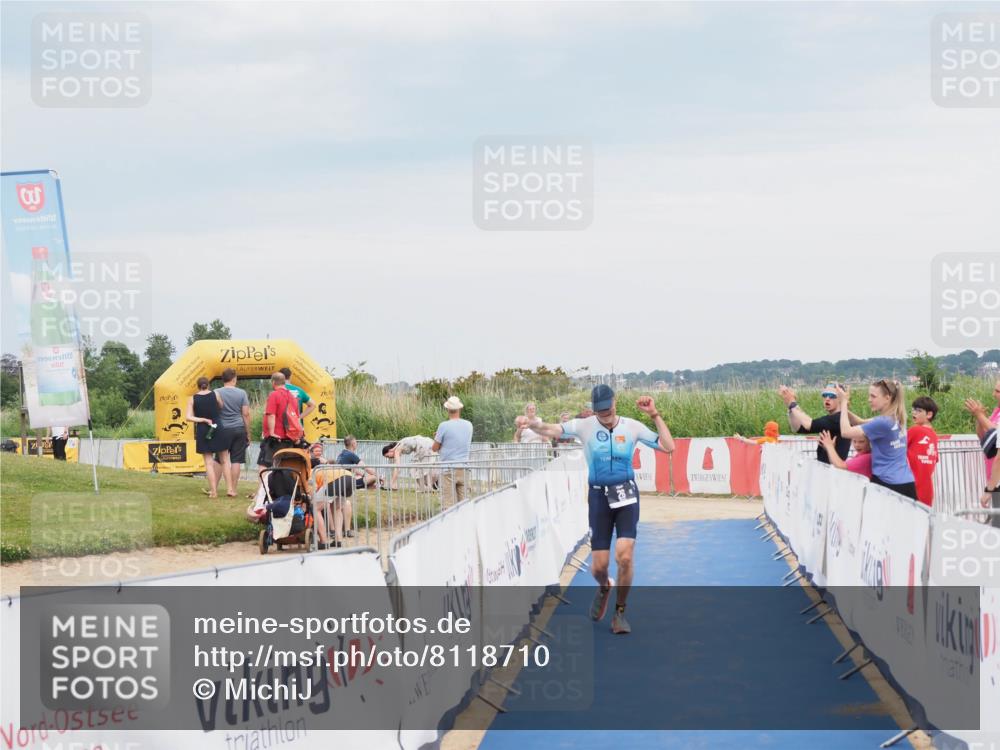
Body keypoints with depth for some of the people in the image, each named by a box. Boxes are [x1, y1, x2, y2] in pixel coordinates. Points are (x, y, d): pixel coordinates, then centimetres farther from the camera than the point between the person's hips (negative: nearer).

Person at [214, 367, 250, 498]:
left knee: (224, 459, 6)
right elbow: (246, 414, 0)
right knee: (236, 460, 5)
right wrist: (248, 433, 8)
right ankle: (233, 489, 7)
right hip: (239, 429, 1)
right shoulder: (242, 393, -1)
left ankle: (229, 487, -6)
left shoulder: (216, 393, -4)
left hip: (223, 429, -1)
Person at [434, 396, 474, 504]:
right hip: (464, 469, 5)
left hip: (448, 469, -5)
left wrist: (437, 438, 15)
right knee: (463, 502, 9)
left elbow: (434, 448, -6)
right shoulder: (468, 425, 3)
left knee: (448, 503, -2)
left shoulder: (444, 426, -12)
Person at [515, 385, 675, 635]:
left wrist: (655, 415, -12)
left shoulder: (632, 427, -3)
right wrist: (532, 423, -35)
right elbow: (551, 430, -14)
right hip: (599, 497, 0)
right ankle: (604, 588, 40)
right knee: (599, 566, 1)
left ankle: (619, 612, 3)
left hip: (626, 496, 0)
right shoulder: (585, 426, -4)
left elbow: (668, 447, -5)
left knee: (624, 557, -17)